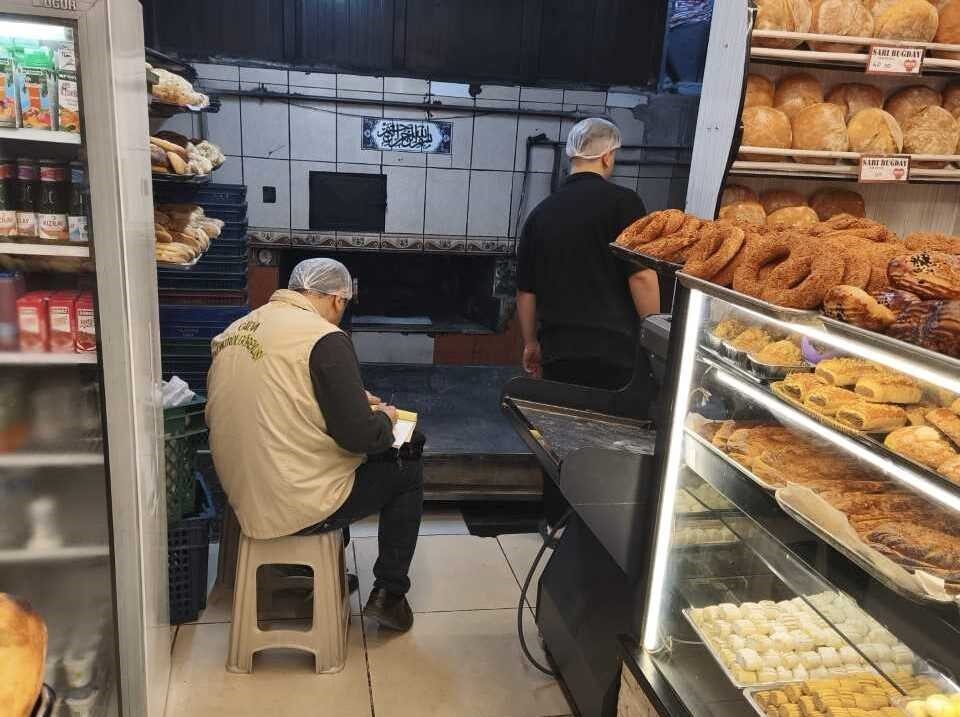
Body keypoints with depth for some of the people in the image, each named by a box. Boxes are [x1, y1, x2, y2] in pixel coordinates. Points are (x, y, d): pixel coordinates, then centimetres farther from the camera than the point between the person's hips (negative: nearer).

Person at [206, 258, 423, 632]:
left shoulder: (235, 330, 4)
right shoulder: (324, 339, -20)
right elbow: (359, 436, -21)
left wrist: (354, 399, 17)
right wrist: (385, 418, 2)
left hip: (242, 495, 8)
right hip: (299, 507, -7)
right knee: (407, 472, 14)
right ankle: (388, 594, 19)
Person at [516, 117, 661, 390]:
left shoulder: (541, 212, 10)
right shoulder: (622, 201, -4)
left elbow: (525, 290, 15)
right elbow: (641, 276, -11)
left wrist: (531, 343, 27)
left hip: (557, 350, 5)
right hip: (615, 350, -4)